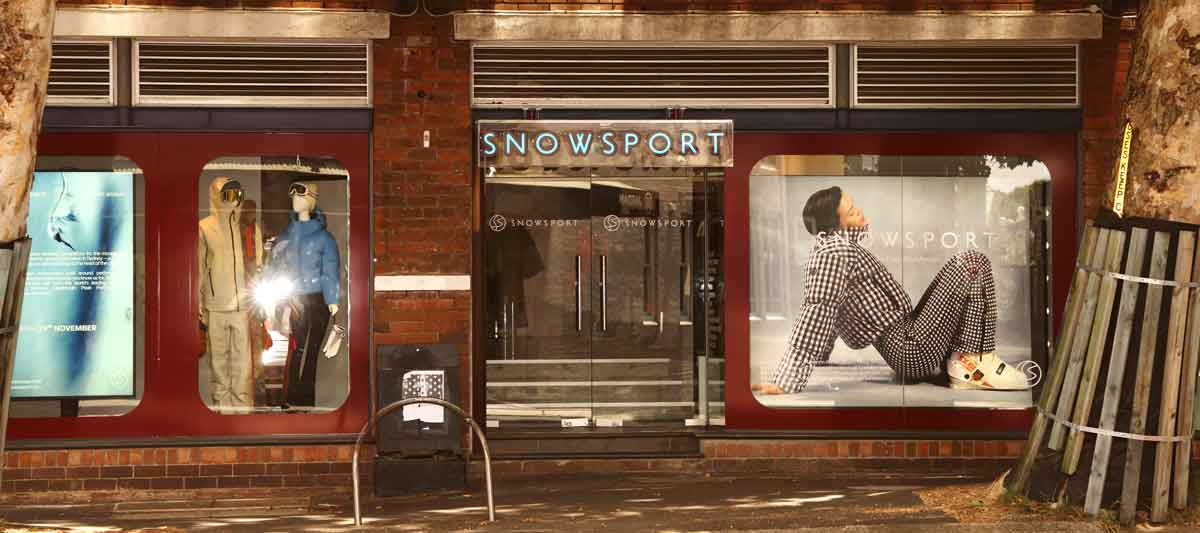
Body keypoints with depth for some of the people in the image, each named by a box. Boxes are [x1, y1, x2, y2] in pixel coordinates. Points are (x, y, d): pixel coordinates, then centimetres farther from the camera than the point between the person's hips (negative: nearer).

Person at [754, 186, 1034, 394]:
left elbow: (820, 318, 18)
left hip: (906, 336, 10)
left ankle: (957, 359, 5)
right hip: (914, 352, -10)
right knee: (973, 263, -10)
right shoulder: (836, 252, -19)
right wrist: (786, 383, -31)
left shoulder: (832, 247, 12)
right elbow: (816, 316, -27)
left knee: (967, 265, 18)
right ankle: (975, 362, -9)